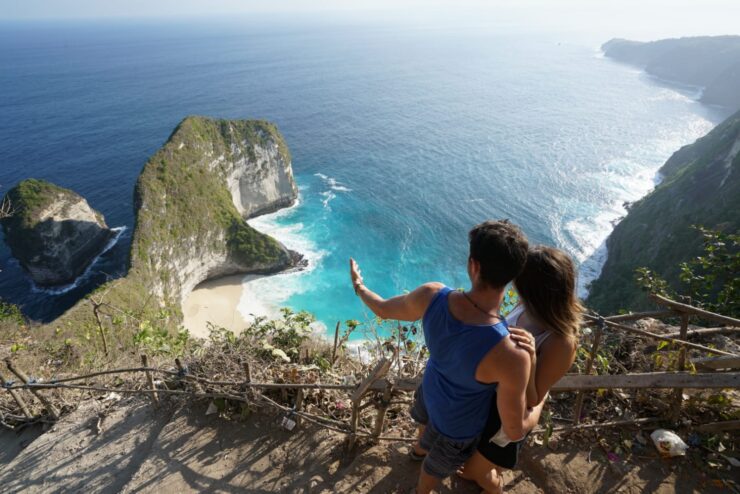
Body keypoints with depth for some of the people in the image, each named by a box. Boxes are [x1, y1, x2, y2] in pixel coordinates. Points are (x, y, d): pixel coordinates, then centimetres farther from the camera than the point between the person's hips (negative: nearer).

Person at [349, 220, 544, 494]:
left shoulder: (432, 296, -34)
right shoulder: (512, 356, -45)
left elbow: (383, 309, -13)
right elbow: (515, 430, -28)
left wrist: (360, 289, 9)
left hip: (431, 390, 4)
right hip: (459, 424, -4)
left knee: (428, 421, 41)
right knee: (438, 463, 32)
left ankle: (420, 447, 76)